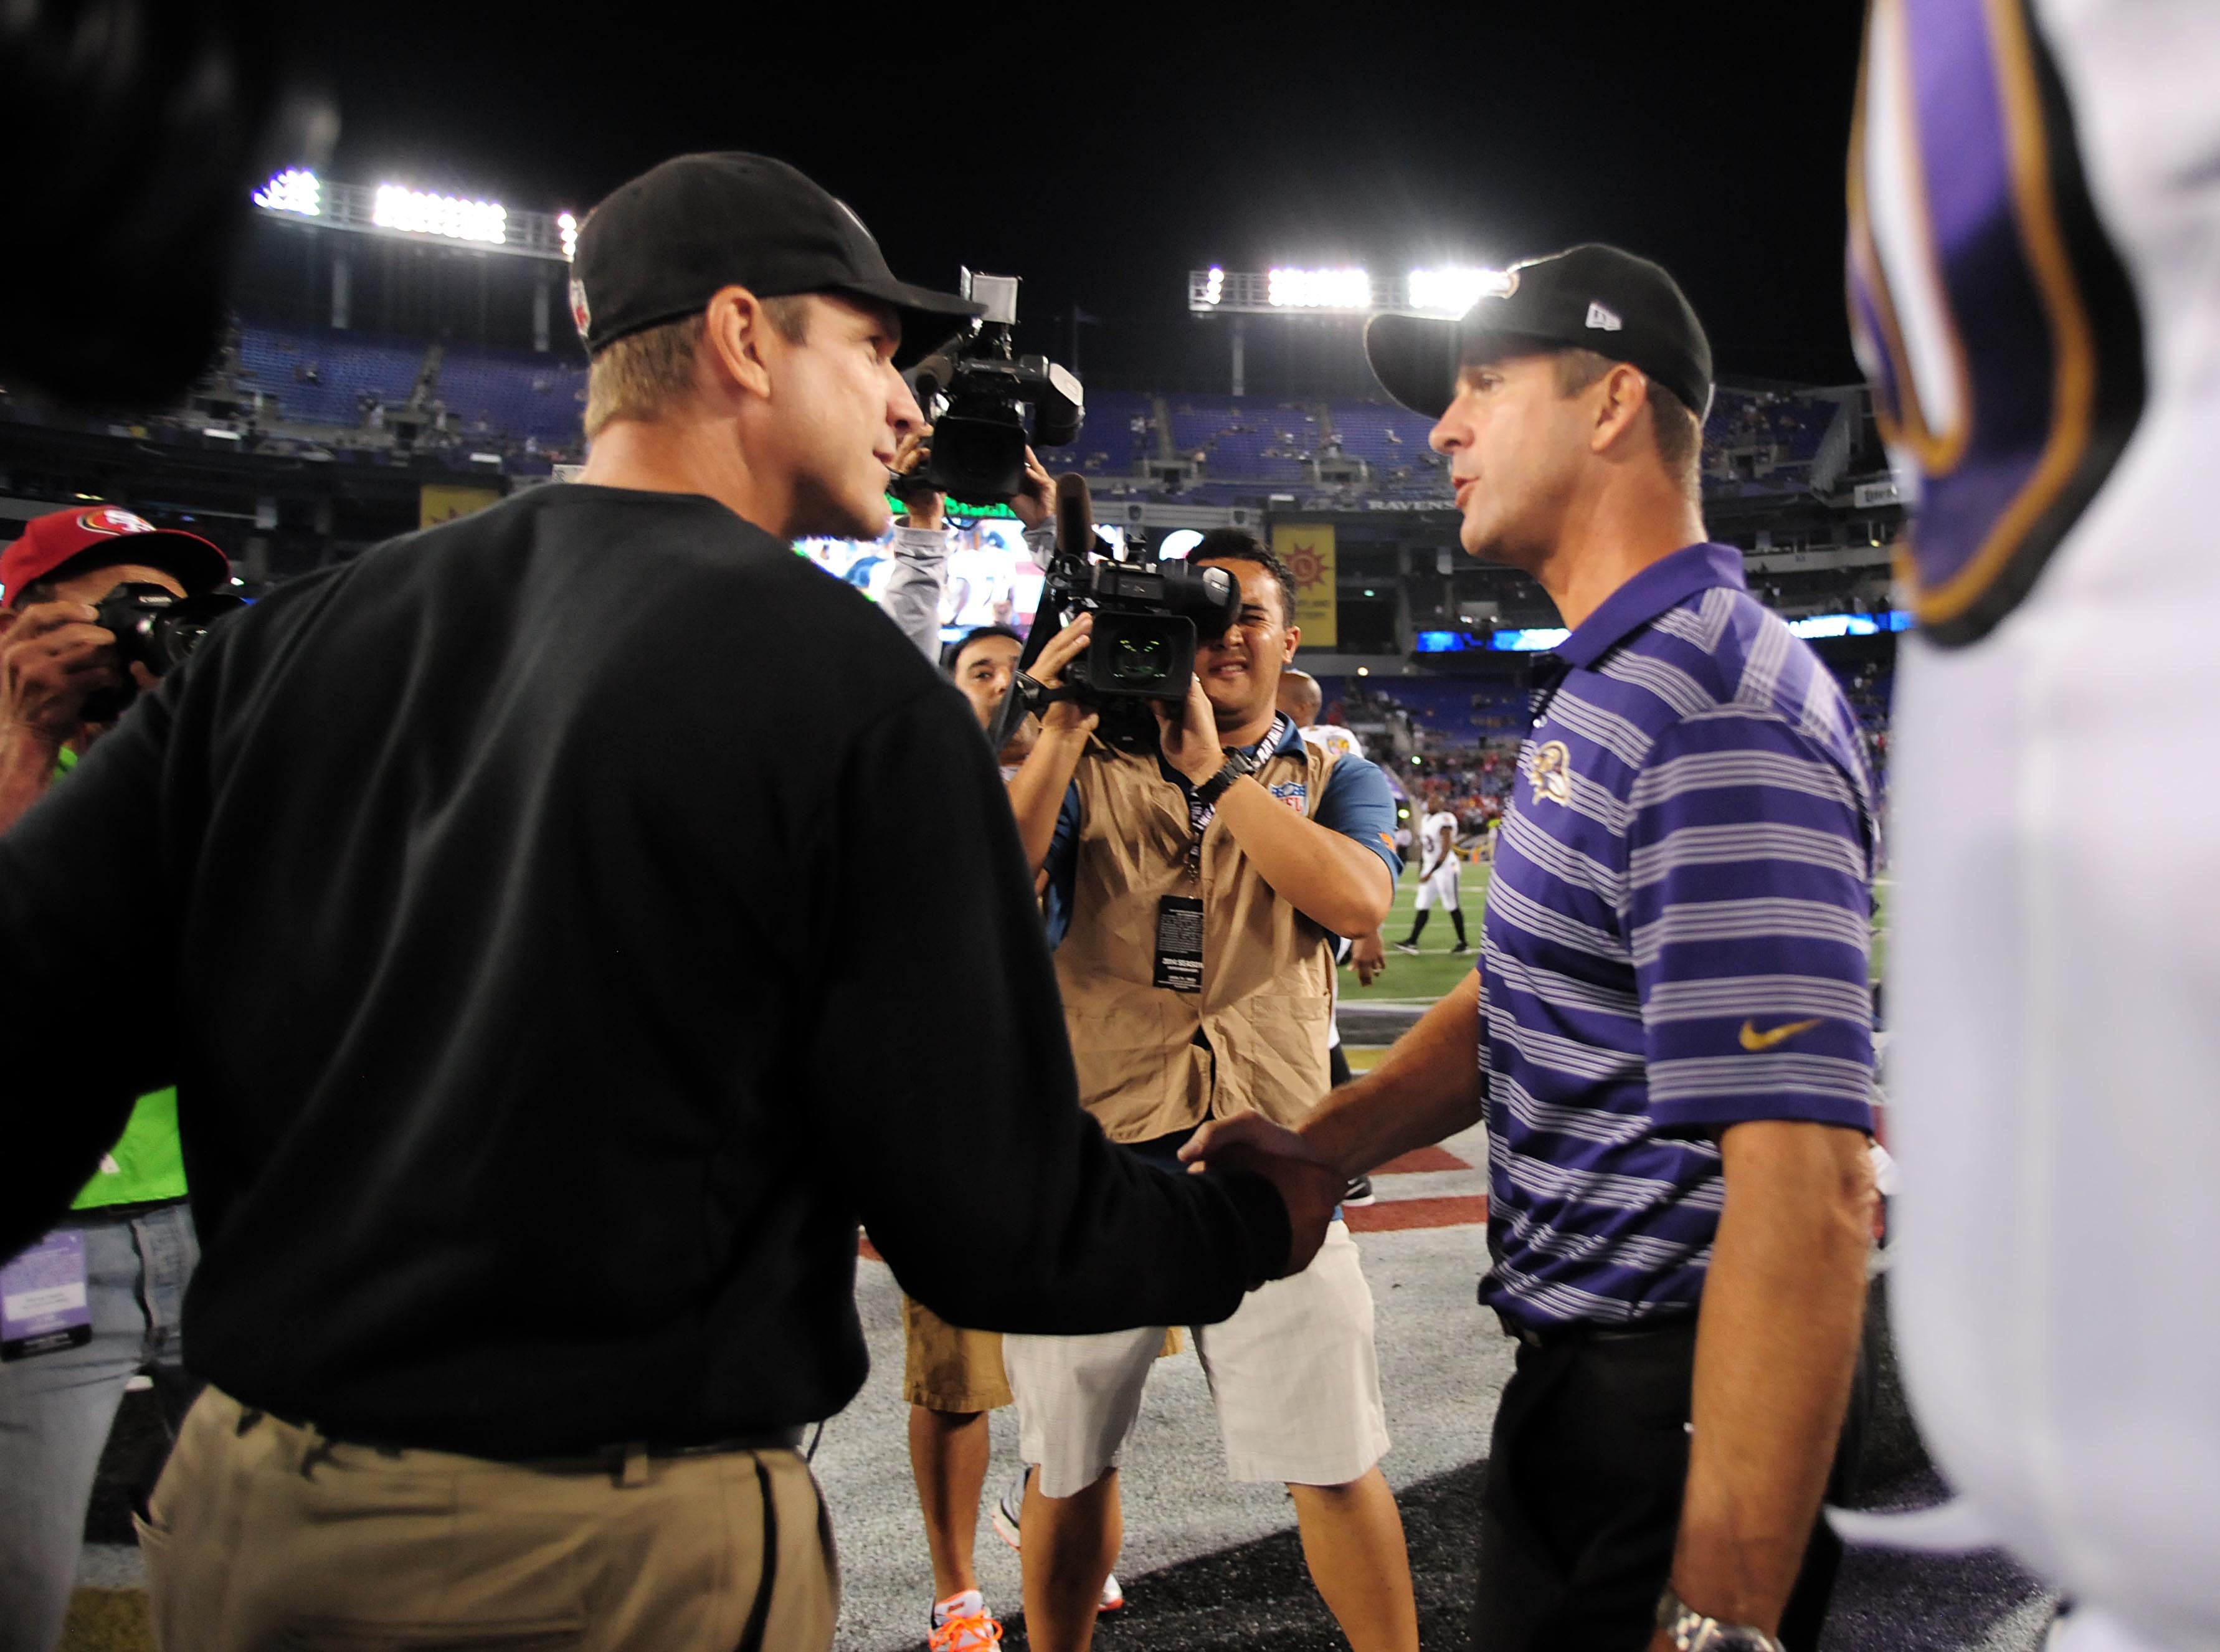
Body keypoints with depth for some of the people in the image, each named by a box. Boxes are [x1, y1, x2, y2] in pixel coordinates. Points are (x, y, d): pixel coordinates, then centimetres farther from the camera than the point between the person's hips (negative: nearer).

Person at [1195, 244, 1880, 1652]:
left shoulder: (1717, 715, -23)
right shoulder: (1610, 686, 10)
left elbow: (1807, 1190, -30)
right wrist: (1320, 1145, -1)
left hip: (1680, 1412, -10)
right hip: (1581, 1369, 10)